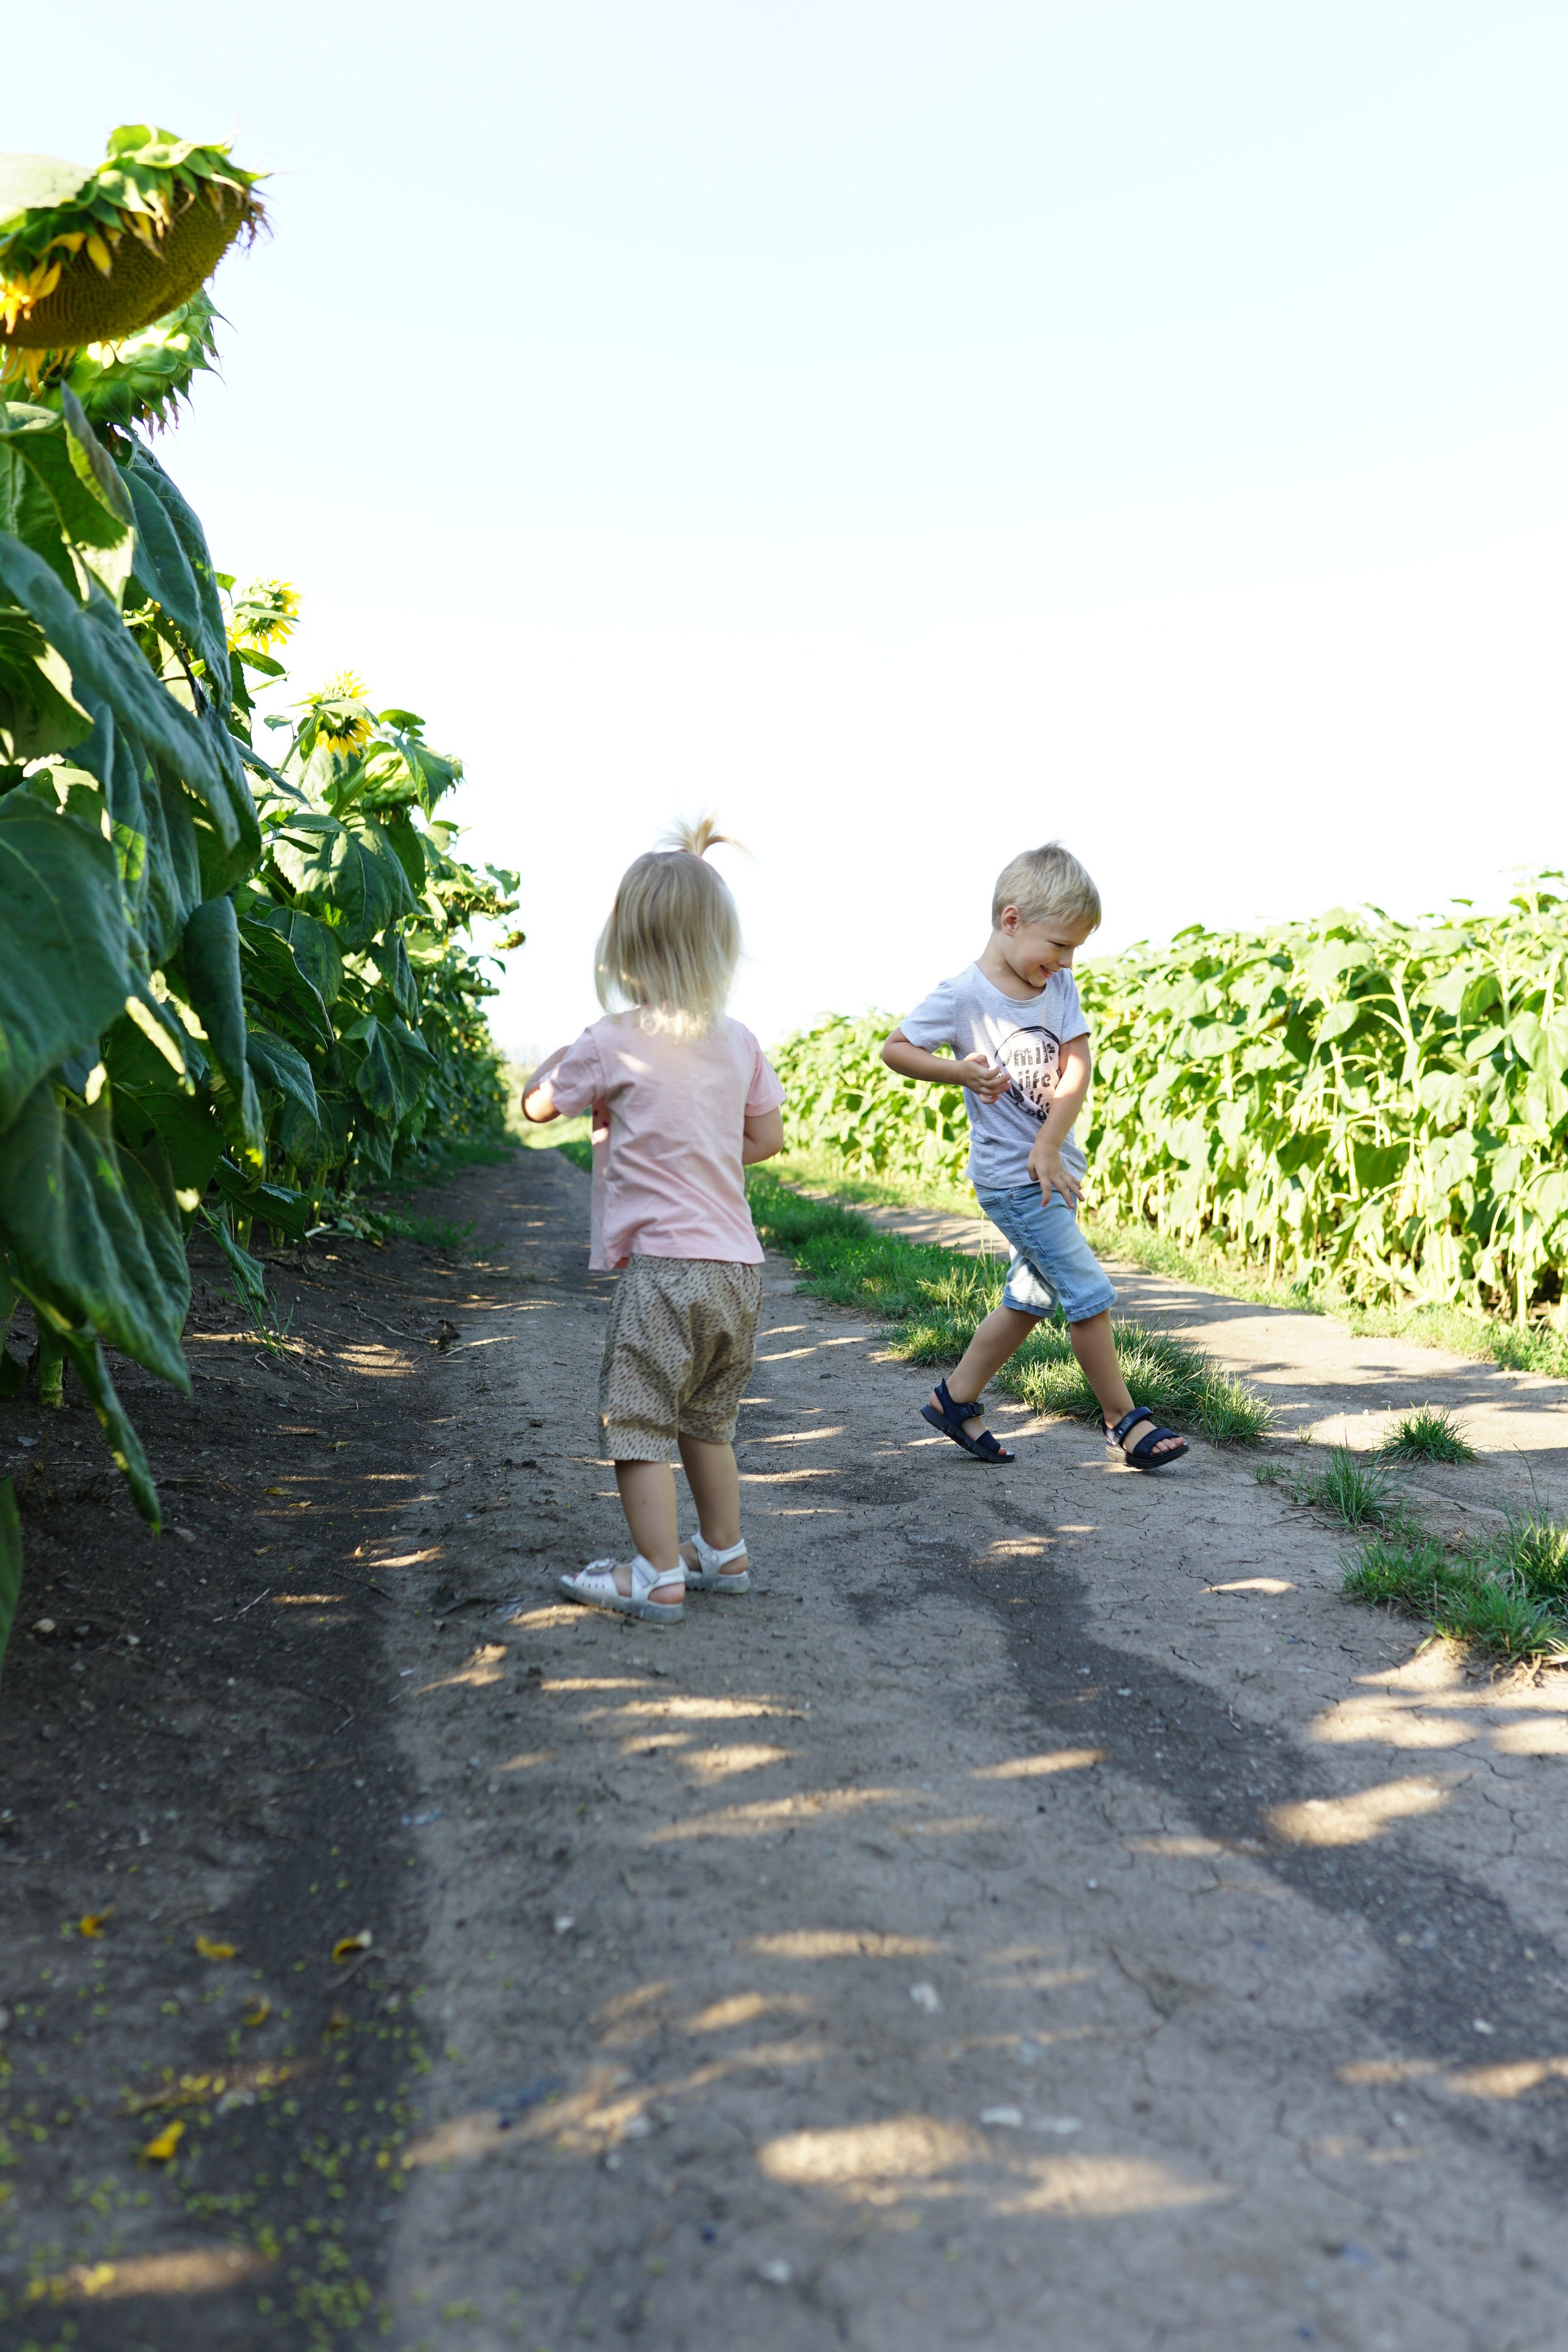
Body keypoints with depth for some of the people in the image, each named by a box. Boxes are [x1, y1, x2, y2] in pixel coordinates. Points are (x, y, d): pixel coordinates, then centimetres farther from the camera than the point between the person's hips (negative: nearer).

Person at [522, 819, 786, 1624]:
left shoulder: (613, 1043, -10)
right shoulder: (739, 1042, 5)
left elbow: (537, 1104, 5)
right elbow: (766, 1138, 14)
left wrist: (568, 1051, 19)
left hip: (662, 1262, -6)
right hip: (736, 1263, 7)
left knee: (636, 1421, 5)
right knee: (706, 1419, 21)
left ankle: (659, 1577, 7)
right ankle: (724, 1553, 30)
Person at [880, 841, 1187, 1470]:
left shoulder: (1060, 986, 1)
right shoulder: (962, 996, -15)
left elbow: (1077, 1068, -5)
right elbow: (894, 1049, -7)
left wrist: (1048, 1147, -16)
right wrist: (960, 1071, -23)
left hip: (1055, 1168, 7)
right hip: (1008, 1176, -7)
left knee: (1031, 1297, 17)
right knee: (1090, 1293, -5)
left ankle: (956, 1400, 30)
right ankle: (1124, 1419, 10)